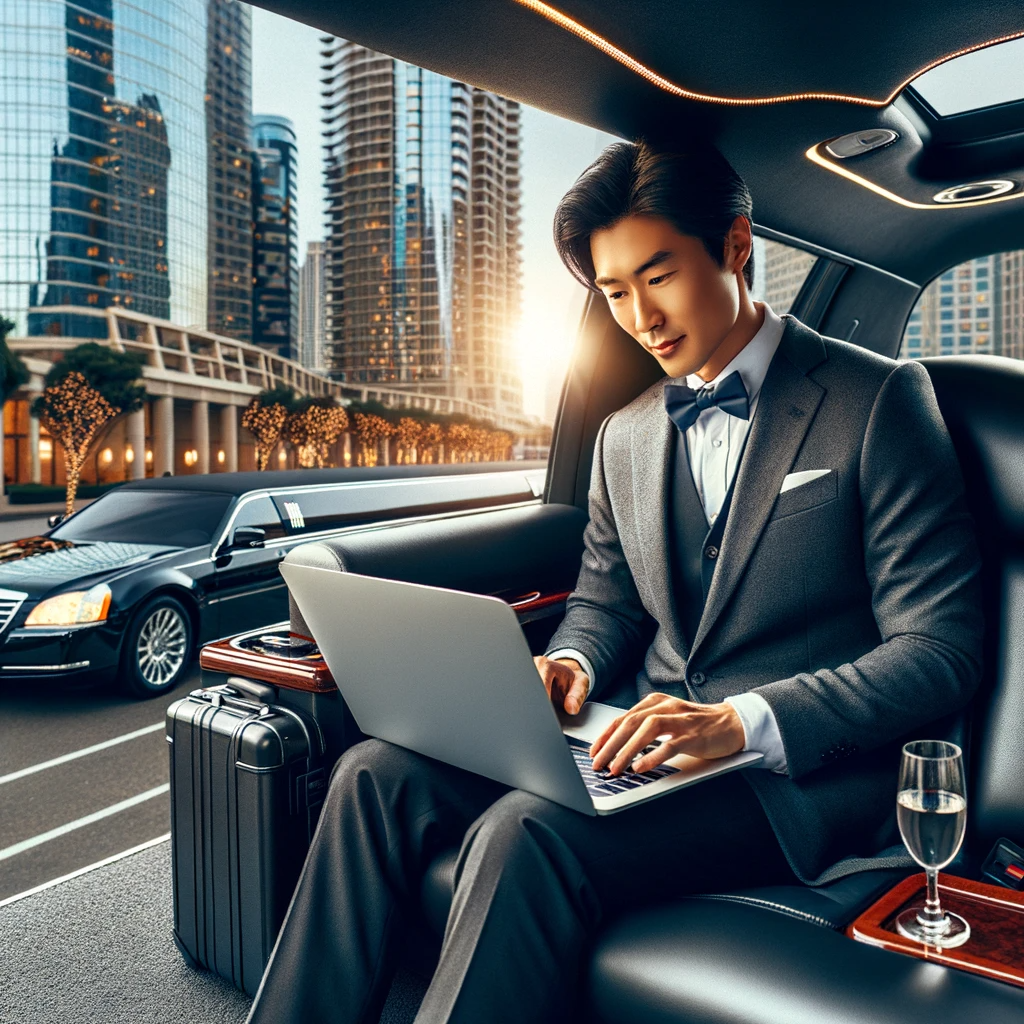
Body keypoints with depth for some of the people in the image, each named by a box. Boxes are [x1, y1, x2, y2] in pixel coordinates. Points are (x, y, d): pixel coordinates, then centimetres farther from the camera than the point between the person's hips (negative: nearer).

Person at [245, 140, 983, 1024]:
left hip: (802, 775, -5)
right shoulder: (625, 434, 14)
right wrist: (571, 663, -2)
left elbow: (940, 648, -9)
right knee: (377, 775, -12)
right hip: (651, 746, 6)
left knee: (528, 835, -31)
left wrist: (743, 721, -22)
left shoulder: (878, 400, -4)